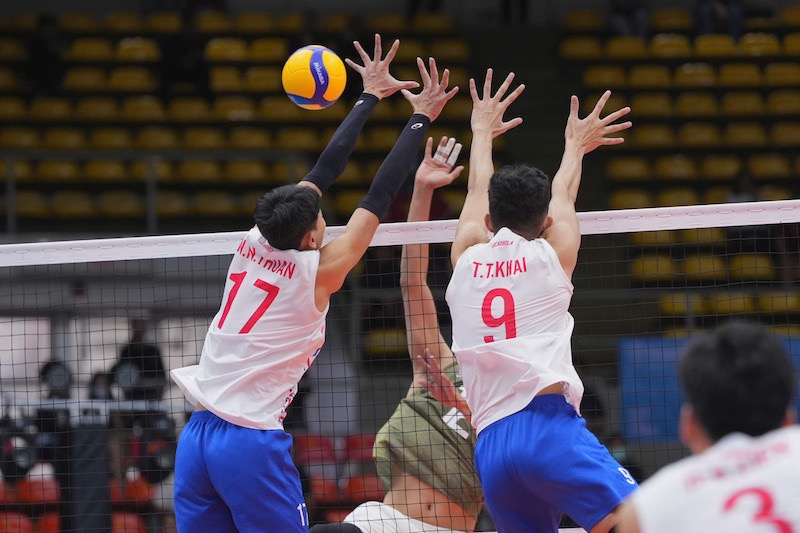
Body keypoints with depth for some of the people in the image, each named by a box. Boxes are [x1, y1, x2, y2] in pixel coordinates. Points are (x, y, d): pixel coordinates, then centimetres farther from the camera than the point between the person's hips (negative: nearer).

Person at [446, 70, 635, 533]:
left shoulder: (467, 261, 17)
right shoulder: (550, 256, 10)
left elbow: (479, 194, 36)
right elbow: (563, 196, 31)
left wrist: (483, 132, 54)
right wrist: (575, 146, 50)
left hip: (490, 446, 5)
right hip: (548, 424, -5)